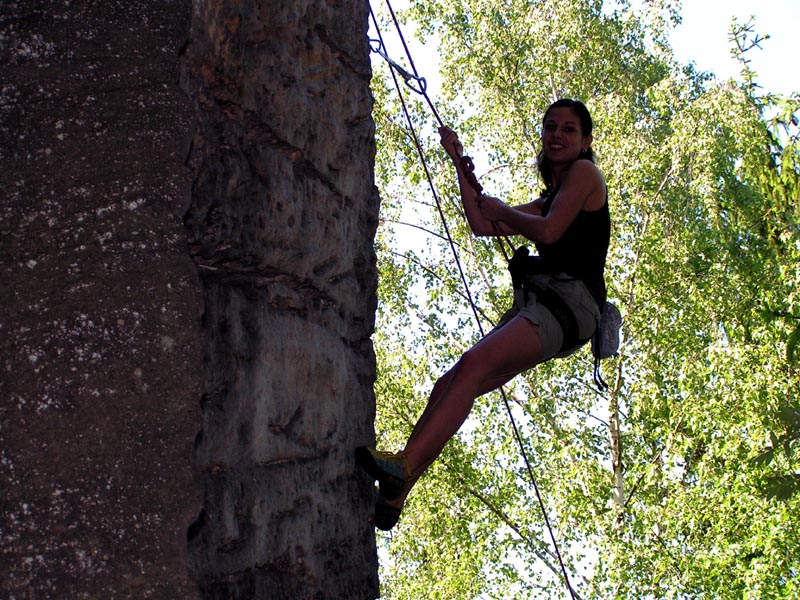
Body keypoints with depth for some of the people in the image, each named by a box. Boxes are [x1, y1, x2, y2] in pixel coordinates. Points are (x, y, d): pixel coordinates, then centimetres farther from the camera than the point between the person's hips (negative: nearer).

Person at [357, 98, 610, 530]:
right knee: (450, 385, -7)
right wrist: (460, 164, 28)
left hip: (570, 301, -8)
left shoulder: (585, 172, 6)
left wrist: (500, 209, 8)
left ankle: (403, 466, -42)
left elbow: (548, 231, -9)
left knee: (475, 363, -29)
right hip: (537, 303, 9)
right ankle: (393, 495, -16)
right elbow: (481, 225, 29)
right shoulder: (549, 200, 30)